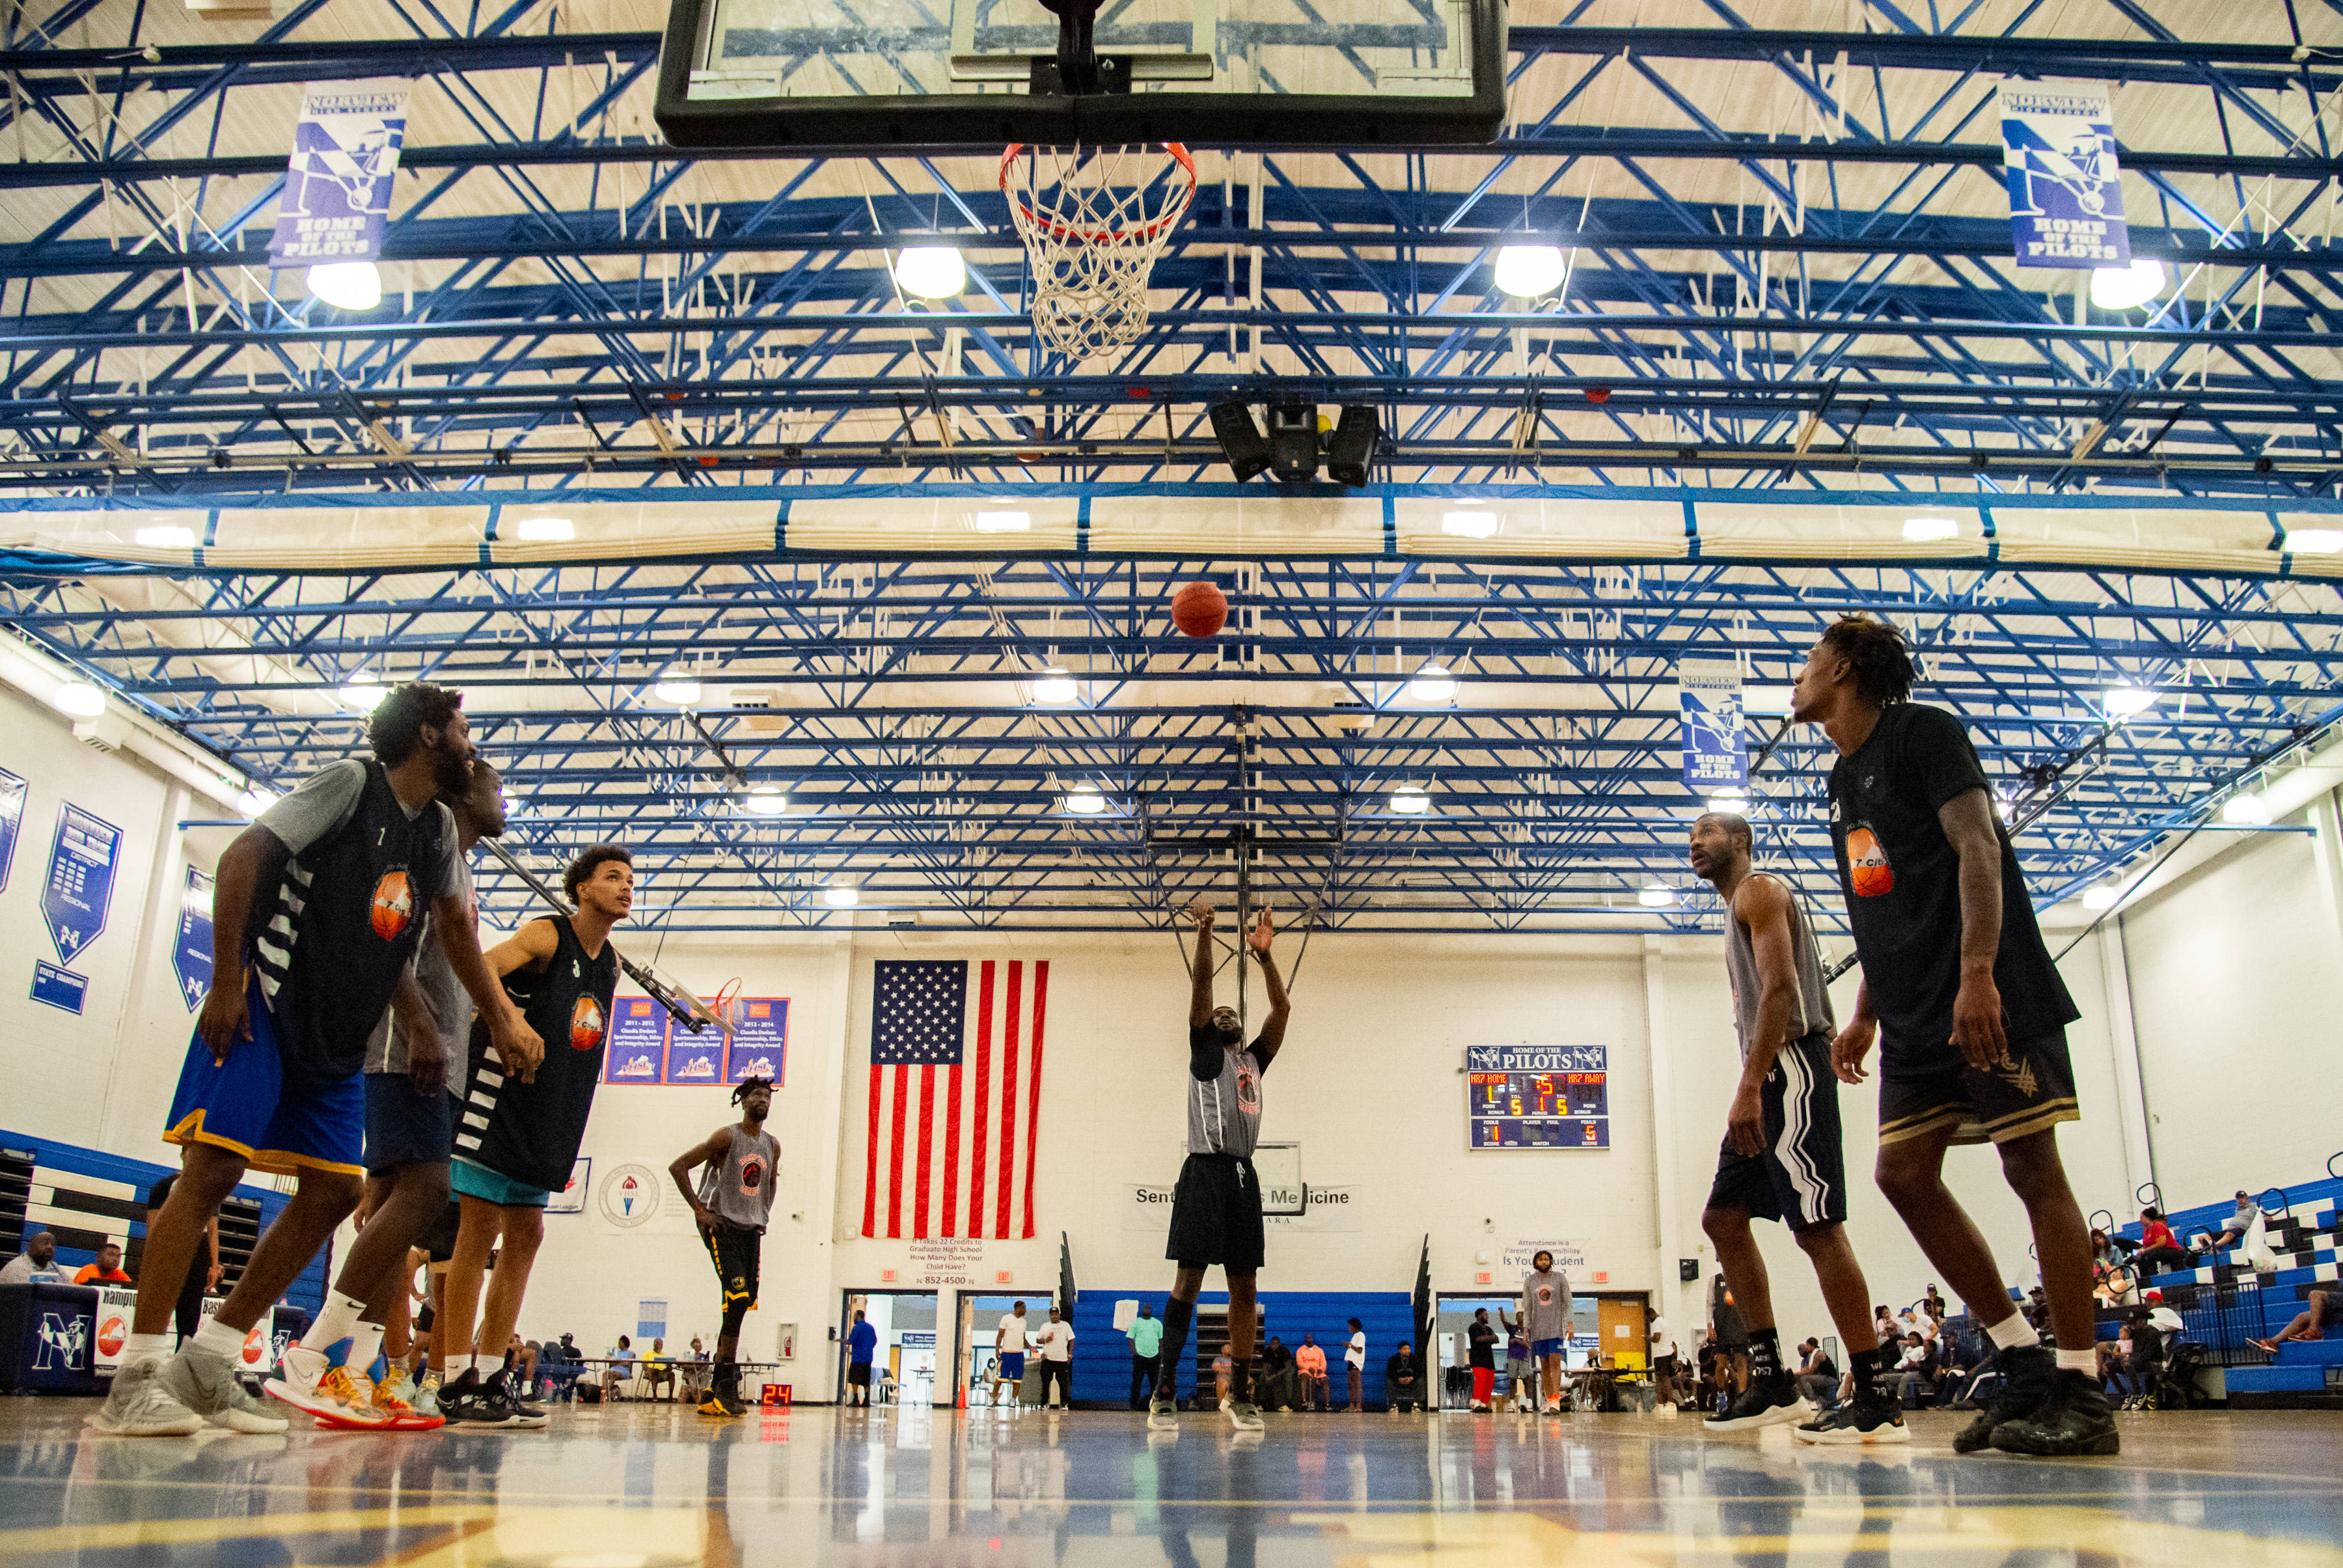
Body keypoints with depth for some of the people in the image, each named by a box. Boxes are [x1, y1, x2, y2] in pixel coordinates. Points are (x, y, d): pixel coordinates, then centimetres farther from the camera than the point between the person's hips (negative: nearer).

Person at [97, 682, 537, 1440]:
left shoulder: (438, 828, 13)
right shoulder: (351, 782, -8)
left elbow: (454, 927, 22)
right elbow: (243, 856, -13)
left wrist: (501, 1016, 16)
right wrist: (226, 980, -18)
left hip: (337, 1036, 8)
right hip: (263, 1007, -8)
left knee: (335, 1187, 2)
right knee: (213, 1169, -13)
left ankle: (207, 1363, 10)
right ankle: (136, 1380, -9)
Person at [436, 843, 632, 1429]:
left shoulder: (611, 962, 15)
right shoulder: (546, 934, -8)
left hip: (550, 1104, 9)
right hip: (503, 1085, -9)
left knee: (524, 1234, 9)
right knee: (481, 1225, -9)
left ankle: (488, 1379, 15)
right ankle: (457, 1385, -6)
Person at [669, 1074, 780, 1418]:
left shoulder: (772, 1145, 12)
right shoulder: (727, 1136, -8)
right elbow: (678, 1166, -10)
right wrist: (700, 1211, -13)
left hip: (752, 1231, 7)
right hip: (723, 1227, -7)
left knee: (740, 1308, 4)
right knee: (737, 1300, -21)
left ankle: (715, 1393, 10)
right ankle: (727, 1387, -16)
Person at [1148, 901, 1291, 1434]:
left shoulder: (1255, 1059, 23)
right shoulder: (1205, 1051, 11)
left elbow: (1281, 1008, 13)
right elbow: (1202, 986, -1)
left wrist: (1264, 954, 2)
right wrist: (1204, 931, -12)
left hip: (1244, 1174, 5)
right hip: (1207, 1169, -5)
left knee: (1243, 1286, 5)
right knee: (1189, 1277, -8)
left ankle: (1241, 1394, 9)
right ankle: (1165, 1390, -6)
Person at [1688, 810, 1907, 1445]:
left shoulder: (1760, 891, -4)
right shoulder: (1739, 908, 25)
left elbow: (1780, 989, -18)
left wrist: (1749, 1088, -24)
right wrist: (1751, 1090, 20)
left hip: (1790, 1067, -11)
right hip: (1770, 1081, 11)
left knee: (1817, 1227, -12)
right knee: (1723, 1218, 9)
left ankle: (1876, 1404, -10)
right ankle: (1772, 1381, 11)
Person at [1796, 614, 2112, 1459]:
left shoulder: (1922, 732, -4)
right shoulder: (1843, 779, 20)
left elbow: (1978, 848, -15)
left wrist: (1977, 974, -25)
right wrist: (1866, 1016, 19)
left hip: (1990, 999, -8)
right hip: (1917, 1020, 9)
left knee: (2033, 1168, -6)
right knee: (1904, 1172, 1)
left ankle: (2079, 1390, -1)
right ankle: (2027, 1365, 9)